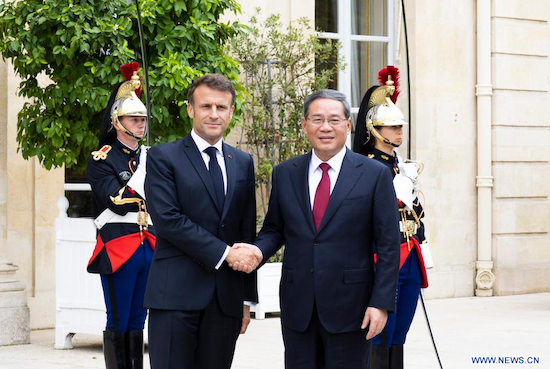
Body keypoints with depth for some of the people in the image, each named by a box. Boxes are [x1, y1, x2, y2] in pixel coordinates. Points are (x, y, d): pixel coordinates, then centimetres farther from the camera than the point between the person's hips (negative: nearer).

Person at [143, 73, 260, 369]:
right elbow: (167, 219, -11)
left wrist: (247, 298, 14)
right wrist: (224, 253, -14)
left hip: (226, 298, 4)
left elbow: (247, 232, 17)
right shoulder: (163, 157, 1)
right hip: (176, 296, -4)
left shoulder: (243, 163, 15)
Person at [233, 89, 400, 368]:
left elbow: (388, 246, -3)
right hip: (297, 306, 3)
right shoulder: (284, 174, 7)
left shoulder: (375, 175, -2)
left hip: (349, 307, -3)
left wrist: (381, 303, -10)